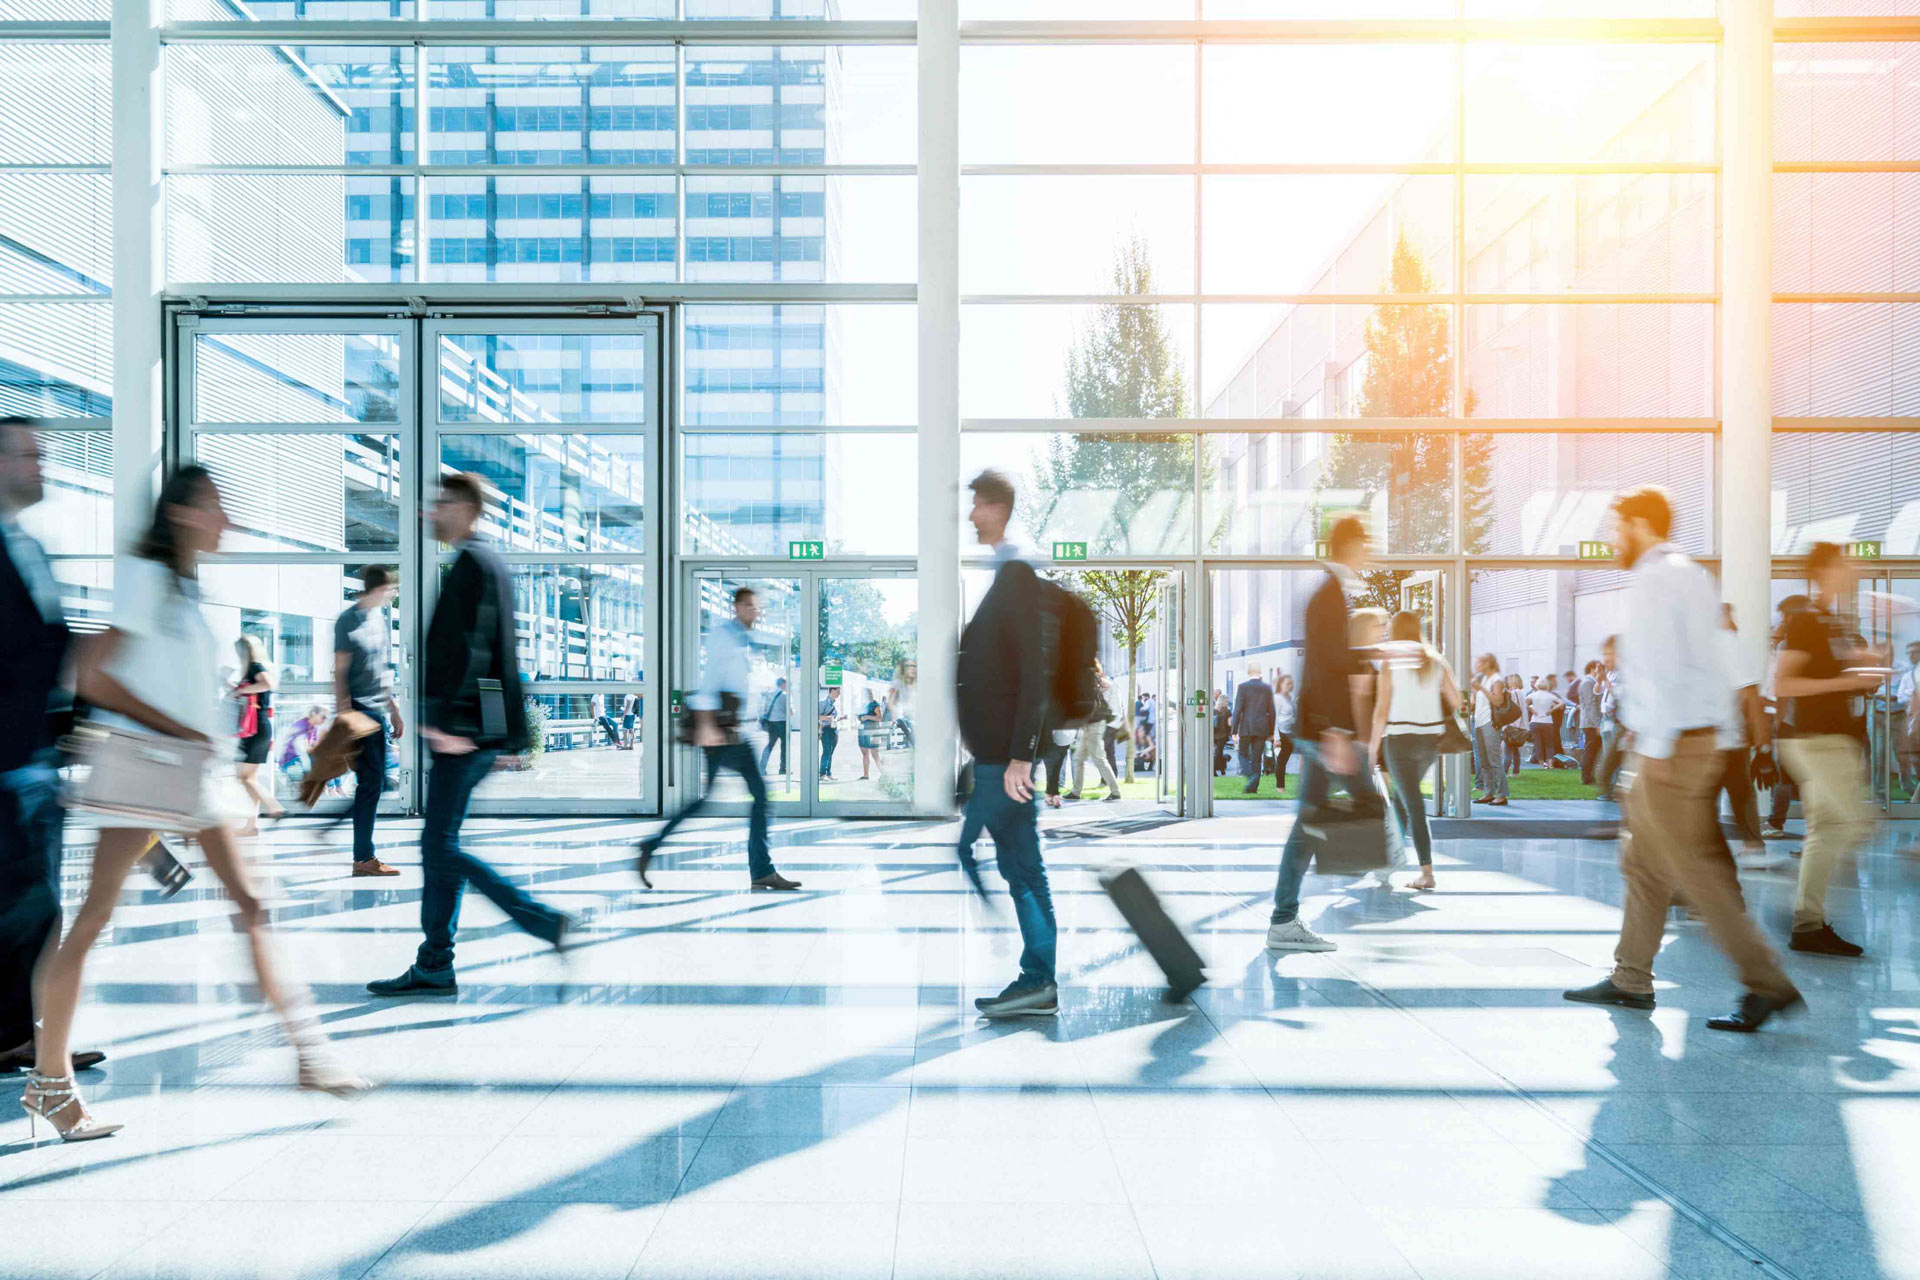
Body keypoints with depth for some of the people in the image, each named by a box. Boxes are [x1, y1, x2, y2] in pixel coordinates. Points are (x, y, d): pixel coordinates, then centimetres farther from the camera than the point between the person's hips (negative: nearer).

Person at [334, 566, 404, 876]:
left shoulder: (382, 617, 13)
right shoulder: (349, 621, -11)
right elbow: (339, 674, -12)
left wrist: (394, 711, 21)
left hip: (379, 712, 8)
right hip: (360, 711, -8)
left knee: (372, 783, 10)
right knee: (371, 782, -7)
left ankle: (363, 855, 18)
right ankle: (363, 859, 1)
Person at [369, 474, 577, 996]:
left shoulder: (471, 562, -11)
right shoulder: (489, 562, 20)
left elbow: (470, 648, -21)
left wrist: (446, 718, -24)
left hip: (463, 730, -10)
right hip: (479, 731, 10)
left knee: (442, 848, -6)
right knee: (438, 845, 12)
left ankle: (547, 922, -5)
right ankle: (434, 967, 18)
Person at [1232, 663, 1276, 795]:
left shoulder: (1242, 686, -7)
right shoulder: (1267, 688, 2)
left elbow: (1237, 709, -9)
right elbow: (1271, 711, 5)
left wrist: (1234, 730, -4)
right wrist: (1271, 731, 13)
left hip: (1246, 728, -3)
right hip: (1262, 728, 3)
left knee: (1243, 754, 10)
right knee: (1257, 757, 9)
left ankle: (1250, 776, -14)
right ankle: (1253, 786, 8)